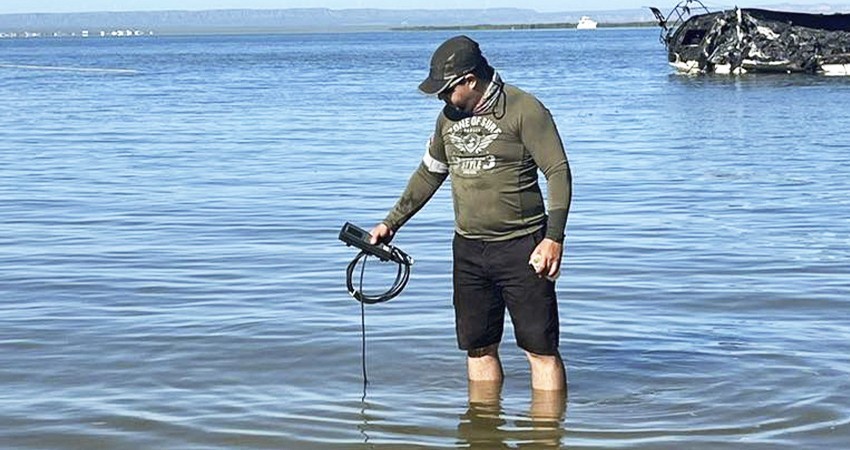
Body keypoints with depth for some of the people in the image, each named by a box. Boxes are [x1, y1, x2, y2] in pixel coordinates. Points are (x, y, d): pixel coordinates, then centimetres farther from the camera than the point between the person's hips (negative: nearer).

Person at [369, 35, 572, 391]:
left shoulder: (524, 110, -10)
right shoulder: (449, 117, 10)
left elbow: (559, 173, -12)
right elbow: (429, 174, 23)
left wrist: (554, 238, -20)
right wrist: (391, 223, 21)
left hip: (521, 247, -6)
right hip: (468, 249, 6)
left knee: (541, 348, -4)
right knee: (478, 348, 9)